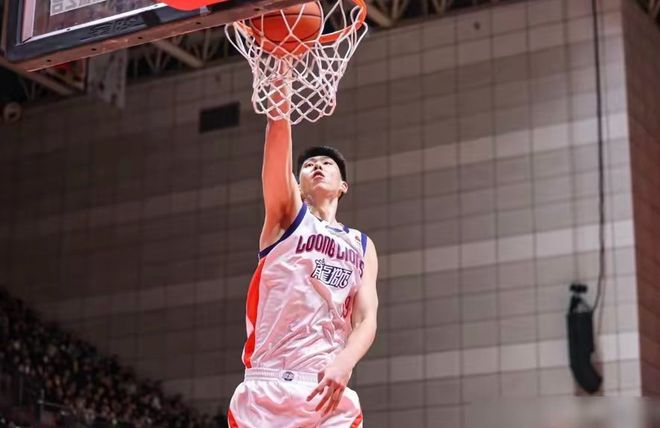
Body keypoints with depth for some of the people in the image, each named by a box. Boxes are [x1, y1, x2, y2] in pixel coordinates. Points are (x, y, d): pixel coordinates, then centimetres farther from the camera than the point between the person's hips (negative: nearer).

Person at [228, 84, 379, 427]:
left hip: (330, 389, 2)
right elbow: (279, 128, 0)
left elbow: (367, 319, 4)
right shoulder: (286, 216, 12)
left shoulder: (362, 247, 18)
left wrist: (344, 362, -17)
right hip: (268, 387, -2)